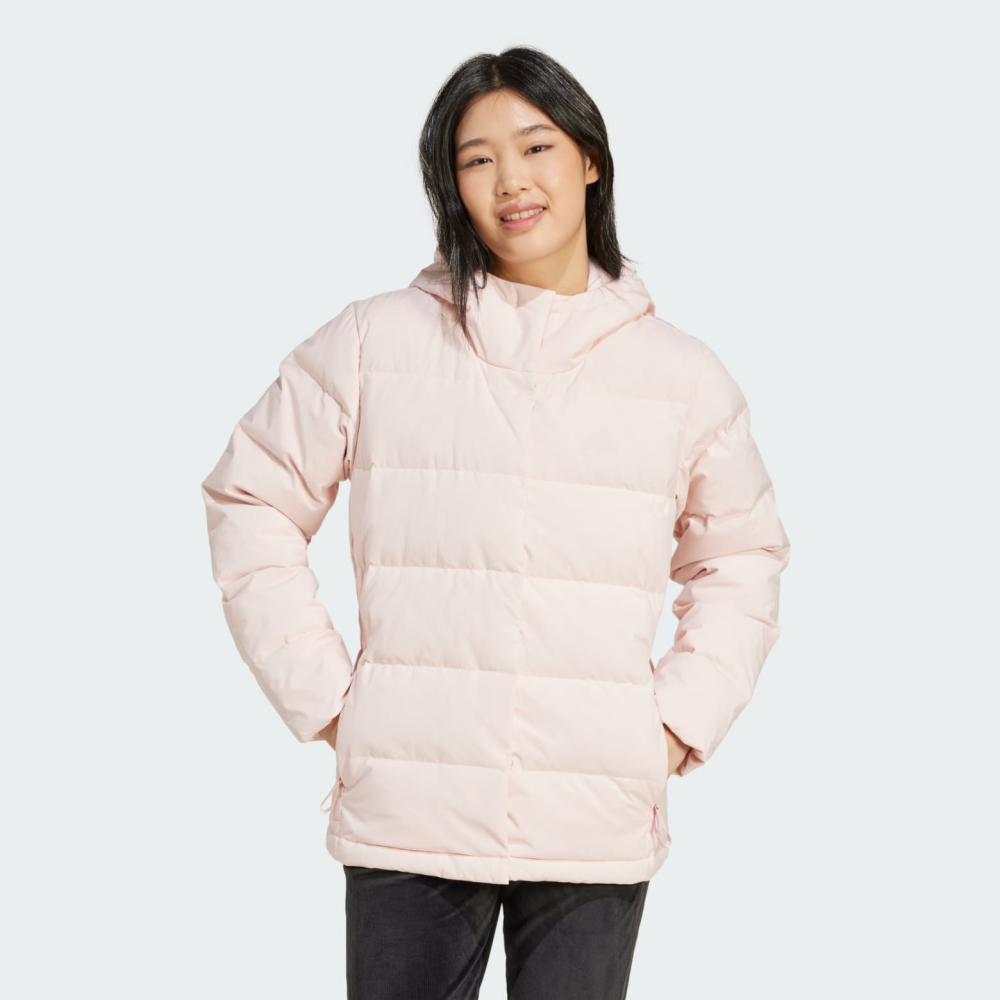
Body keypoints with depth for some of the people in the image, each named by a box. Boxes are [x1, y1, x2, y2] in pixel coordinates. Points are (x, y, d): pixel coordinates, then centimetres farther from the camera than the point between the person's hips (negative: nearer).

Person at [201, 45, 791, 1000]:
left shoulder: (682, 374, 7)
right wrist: (323, 695, 1)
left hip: (599, 833, 1)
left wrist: (681, 722, 6)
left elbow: (740, 558, 18)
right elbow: (250, 503, 8)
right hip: (409, 817, -1)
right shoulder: (374, 342, 2)